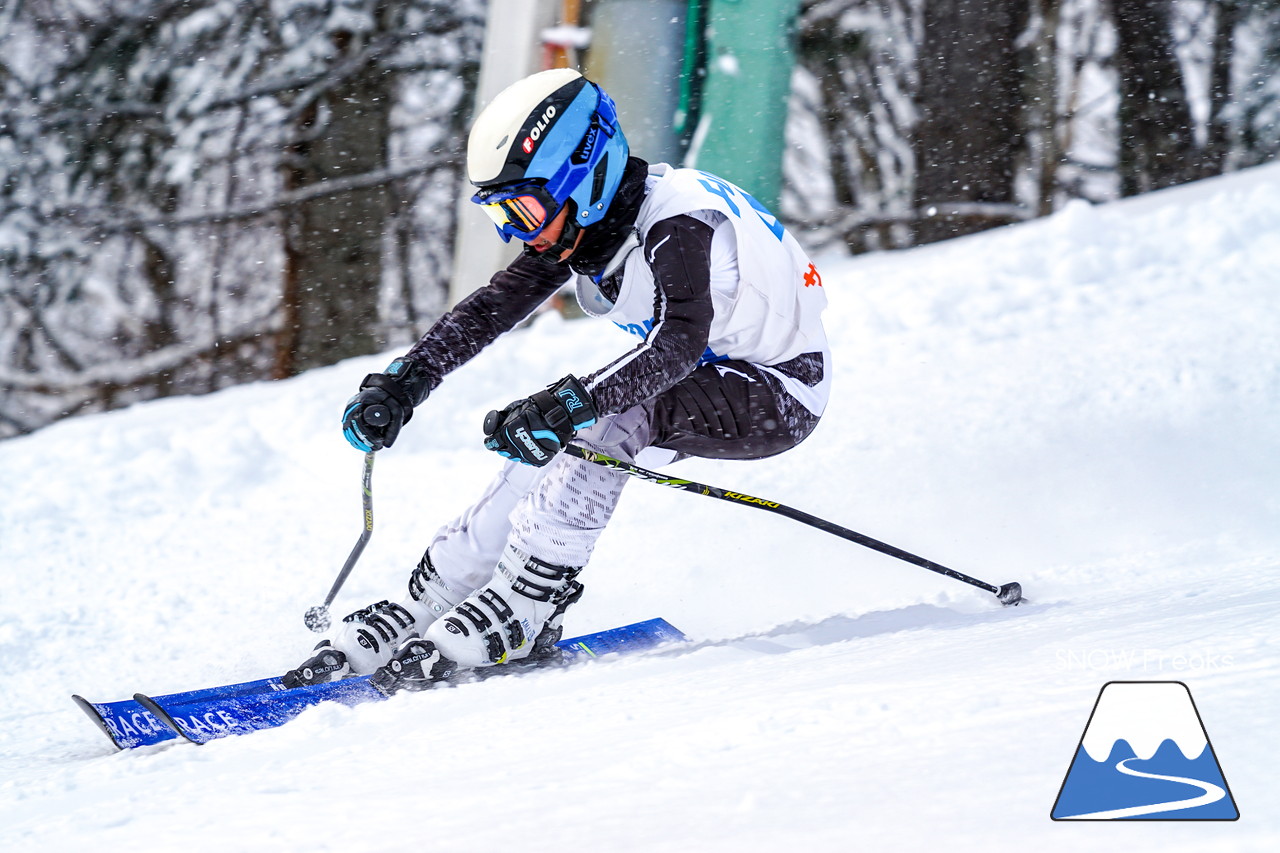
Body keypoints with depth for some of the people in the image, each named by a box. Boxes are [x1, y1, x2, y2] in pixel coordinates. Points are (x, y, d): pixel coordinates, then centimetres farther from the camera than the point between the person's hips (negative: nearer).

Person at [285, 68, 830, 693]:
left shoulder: (679, 224, -30)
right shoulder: (583, 221, -5)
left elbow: (679, 343, -44)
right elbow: (491, 309, -2)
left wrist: (569, 405, -55)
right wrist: (401, 385, -14)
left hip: (779, 394, -9)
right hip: (708, 373, 9)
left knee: (604, 416, -30)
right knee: (536, 444, -5)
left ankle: (511, 622, -29)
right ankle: (415, 615, 1)